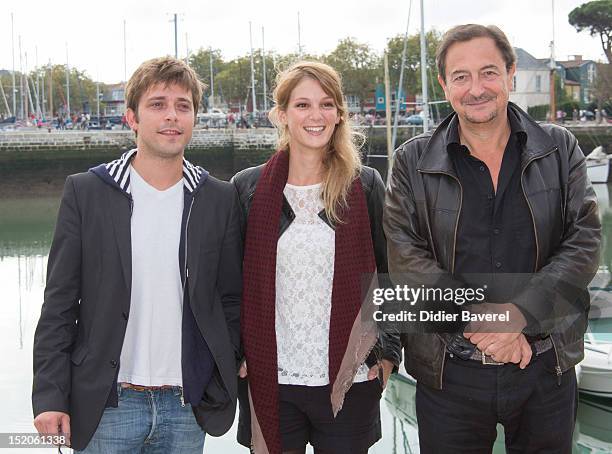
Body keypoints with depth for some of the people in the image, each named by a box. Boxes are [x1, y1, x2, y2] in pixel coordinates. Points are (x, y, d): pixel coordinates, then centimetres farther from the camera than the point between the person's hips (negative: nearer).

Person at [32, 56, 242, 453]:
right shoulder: (86, 192, -1)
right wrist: (49, 396, -6)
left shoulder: (220, 199, 3)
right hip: (106, 405, -1)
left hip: (188, 405, 2)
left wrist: (225, 380, 3)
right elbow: (59, 303, -2)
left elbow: (232, 298, 8)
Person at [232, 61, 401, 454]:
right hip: (270, 380, 0)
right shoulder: (248, 187, 2)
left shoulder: (365, 185, 3)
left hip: (349, 380, 0)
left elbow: (390, 273, 8)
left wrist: (387, 352, 3)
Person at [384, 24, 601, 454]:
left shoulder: (560, 149, 3)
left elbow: (584, 244, -5)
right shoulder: (414, 162, 0)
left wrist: (519, 314, -18)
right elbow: (406, 257, -8)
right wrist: (479, 321, -18)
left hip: (547, 369, 1)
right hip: (449, 374, -1)